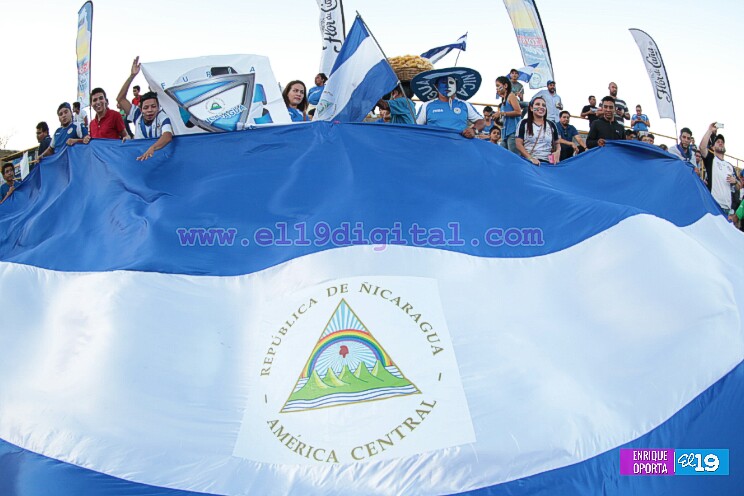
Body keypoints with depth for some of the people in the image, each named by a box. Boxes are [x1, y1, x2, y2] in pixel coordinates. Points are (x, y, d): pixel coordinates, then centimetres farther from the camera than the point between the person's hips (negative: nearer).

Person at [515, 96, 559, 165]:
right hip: (528, 162, -2)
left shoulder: (551, 125, 13)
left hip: (547, 162, 2)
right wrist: (530, 158, -15)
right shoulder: (524, 123, 5)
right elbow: (519, 144, -2)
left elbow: (557, 143, 20)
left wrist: (557, 152, -3)